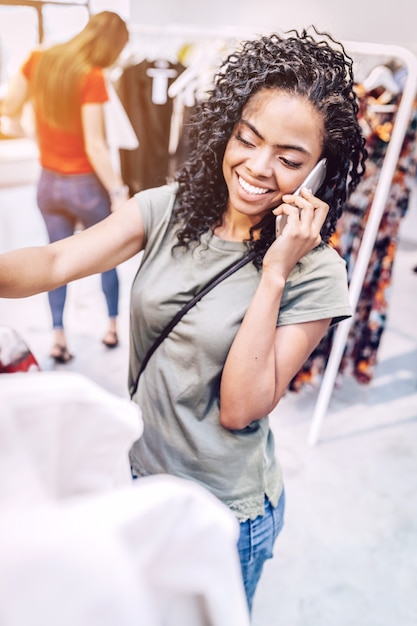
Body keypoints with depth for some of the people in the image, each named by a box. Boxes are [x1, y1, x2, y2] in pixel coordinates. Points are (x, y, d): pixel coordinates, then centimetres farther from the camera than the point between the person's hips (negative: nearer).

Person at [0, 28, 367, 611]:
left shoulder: (315, 274, -21)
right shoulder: (169, 209, -11)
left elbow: (240, 409, -25)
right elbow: (56, 262, -21)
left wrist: (273, 274, -31)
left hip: (225, 513, -3)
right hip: (138, 474, 4)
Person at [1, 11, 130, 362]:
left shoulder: (38, 60, 1)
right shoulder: (92, 77, -18)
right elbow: (95, 146, -22)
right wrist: (117, 191, -17)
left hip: (49, 182, 5)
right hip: (85, 184, -5)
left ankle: (59, 338, 13)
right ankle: (114, 327, 26)